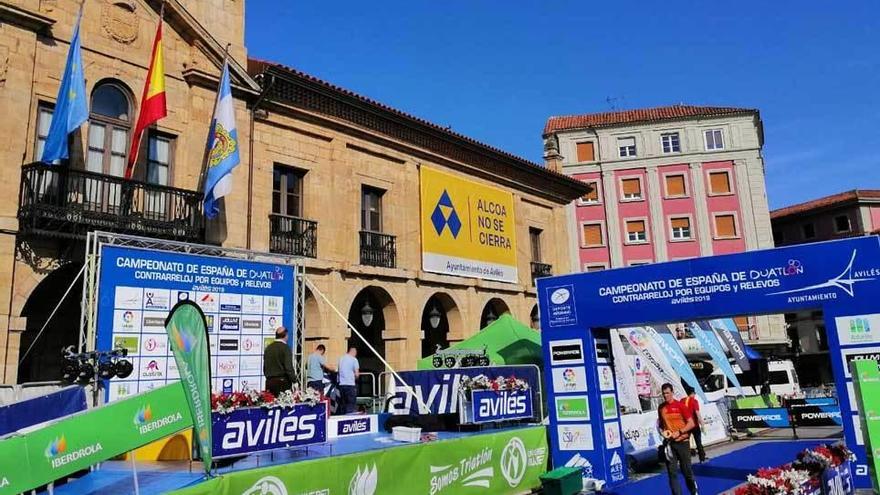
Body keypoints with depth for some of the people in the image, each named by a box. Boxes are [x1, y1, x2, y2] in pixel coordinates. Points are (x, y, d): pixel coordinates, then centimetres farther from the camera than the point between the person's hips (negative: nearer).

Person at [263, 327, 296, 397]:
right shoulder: (285, 348, -8)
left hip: (269, 381, 6)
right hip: (283, 381, -6)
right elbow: (288, 367, -14)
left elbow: (264, 367, 16)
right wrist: (294, 380, -7)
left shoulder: (268, 348, 11)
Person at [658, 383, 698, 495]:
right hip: (669, 443, 3)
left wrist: (679, 432, -17)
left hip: (682, 442, -3)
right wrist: (662, 431, -2)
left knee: (687, 470, 8)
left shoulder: (680, 405, -8)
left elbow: (691, 423, -8)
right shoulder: (661, 407, 5)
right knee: (672, 472, 2)